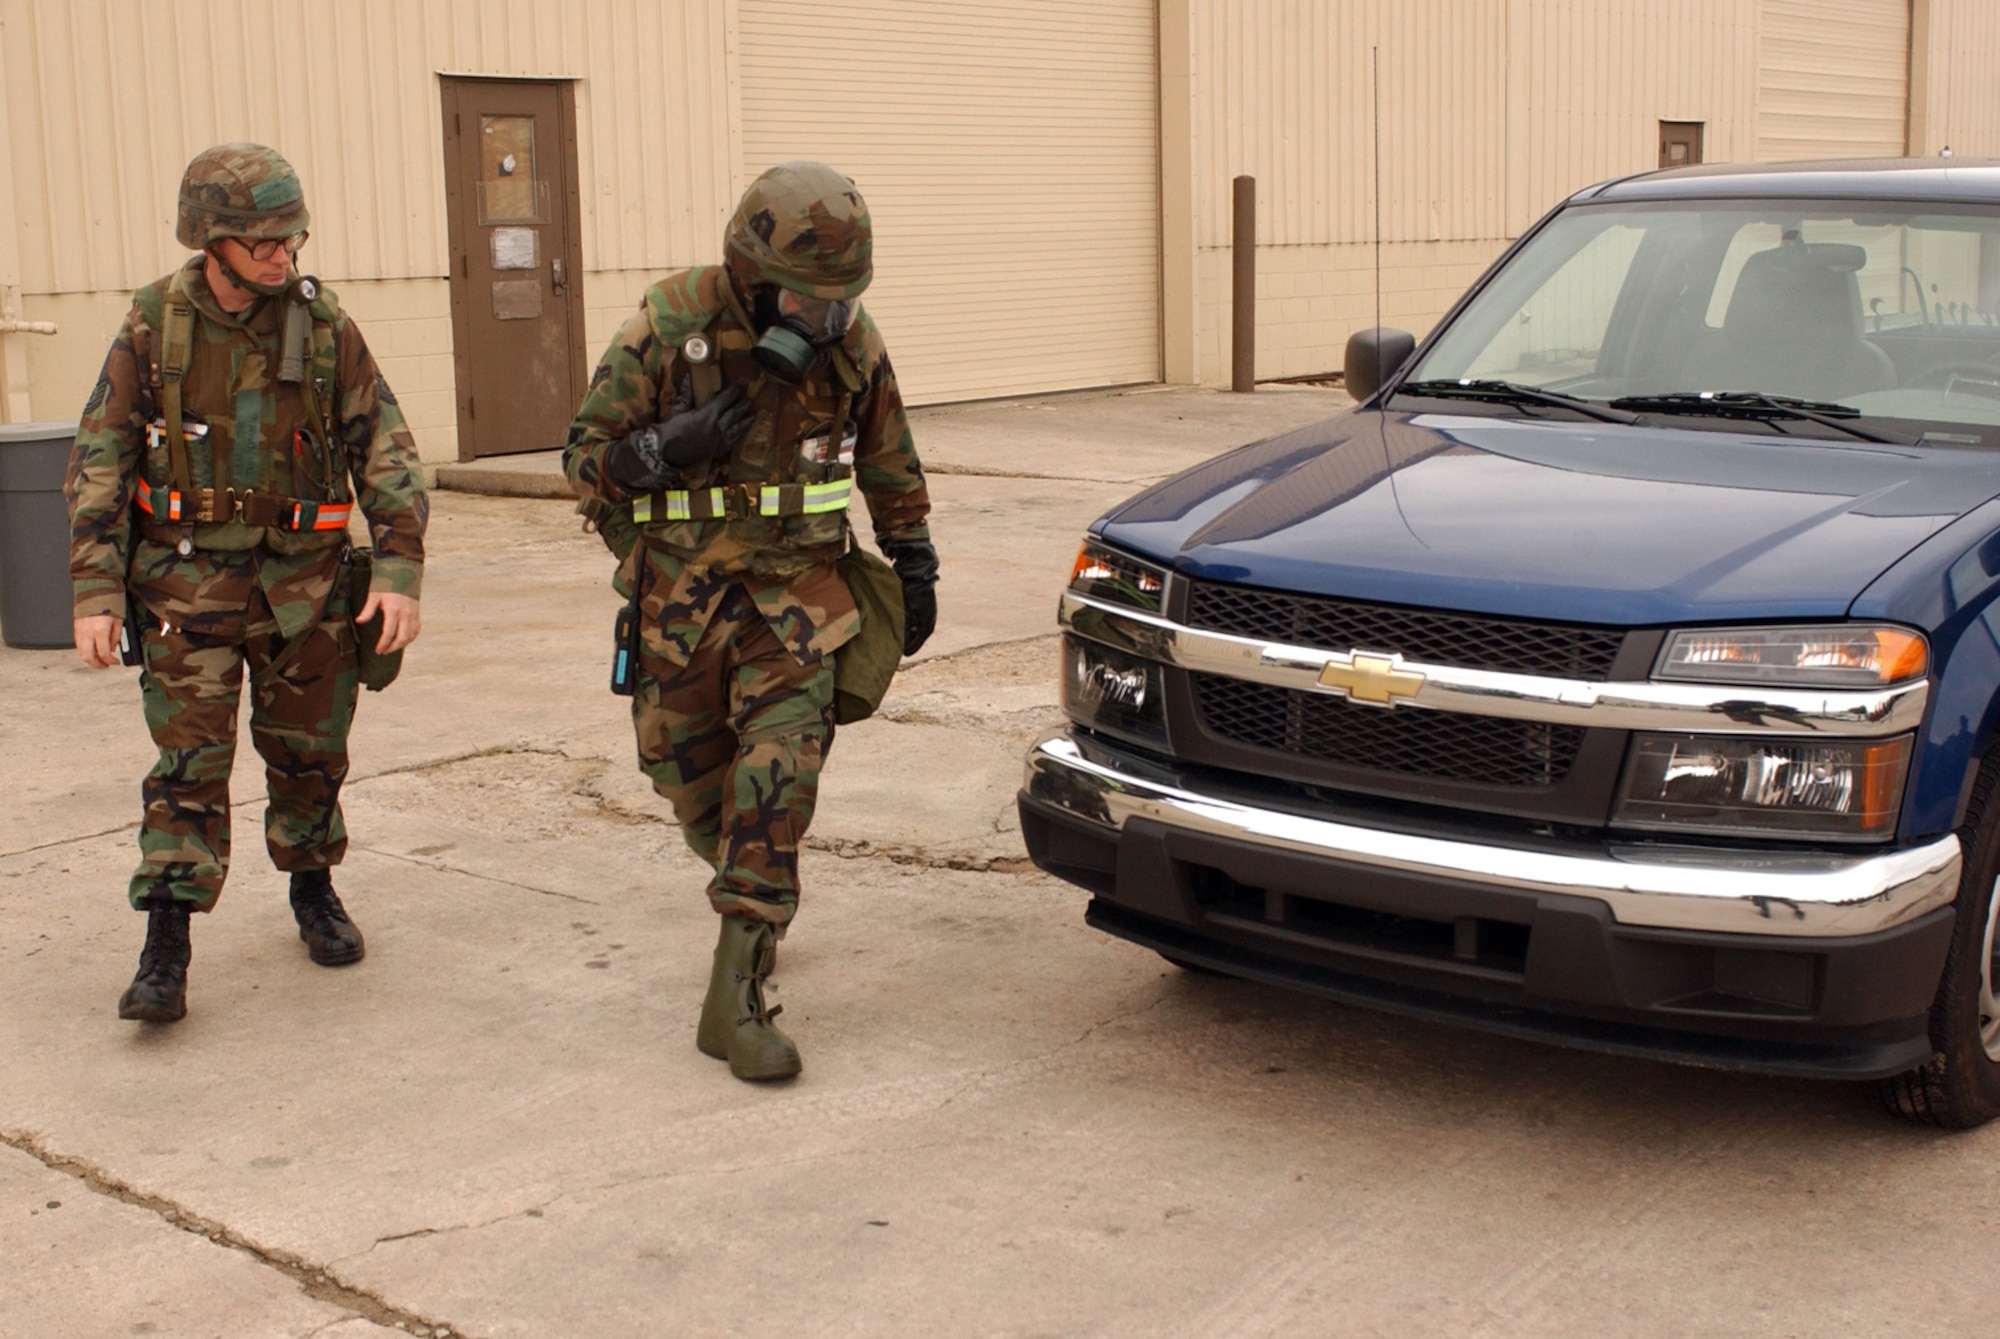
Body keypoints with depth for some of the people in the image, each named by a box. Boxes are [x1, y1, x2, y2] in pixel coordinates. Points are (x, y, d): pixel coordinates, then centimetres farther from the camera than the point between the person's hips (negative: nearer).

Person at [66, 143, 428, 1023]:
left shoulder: (324, 326, -3)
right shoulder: (152, 328, -5)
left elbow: (385, 452, -1)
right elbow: (98, 465, -2)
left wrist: (399, 572, -10)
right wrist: (96, 592, -9)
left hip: (305, 575, 2)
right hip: (187, 576, -1)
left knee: (308, 752, 11)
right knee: (188, 762, -6)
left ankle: (312, 889, 34)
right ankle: (165, 951, -2)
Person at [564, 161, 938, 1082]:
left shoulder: (849, 338, -4)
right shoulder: (667, 329, -12)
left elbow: (888, 461, 13)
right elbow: (585, 461, -6)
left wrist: (915, 569, 18)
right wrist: (671, 446, -25)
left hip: (794, 591, 0)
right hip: (680, 591, 0)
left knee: (778, 769, -16)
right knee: (692, 780, 10)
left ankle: (736, 994, -14)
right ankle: (758, 899, 42)